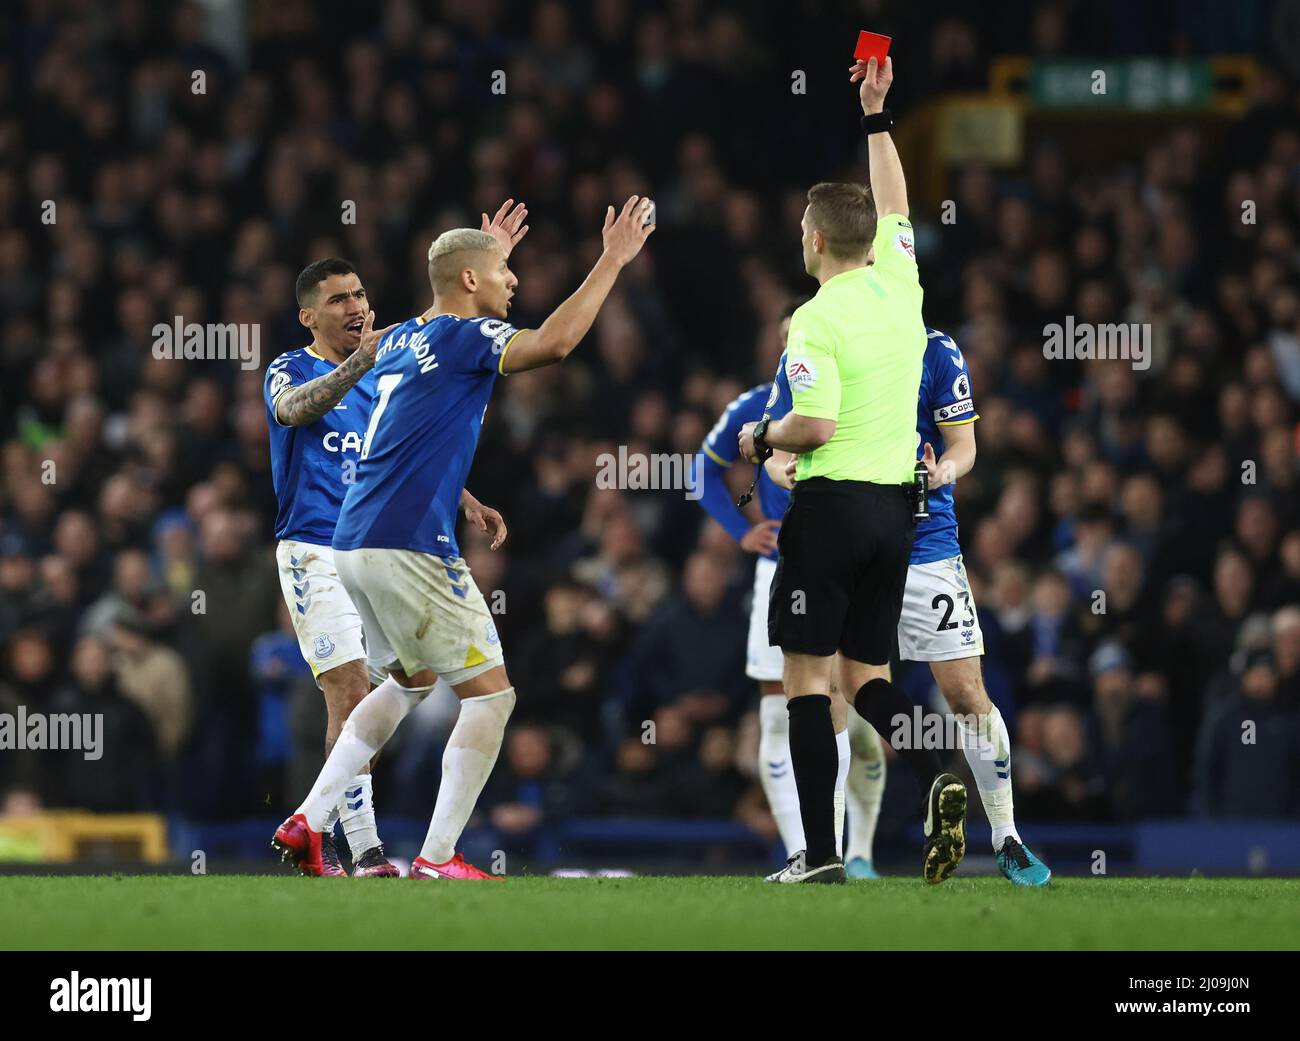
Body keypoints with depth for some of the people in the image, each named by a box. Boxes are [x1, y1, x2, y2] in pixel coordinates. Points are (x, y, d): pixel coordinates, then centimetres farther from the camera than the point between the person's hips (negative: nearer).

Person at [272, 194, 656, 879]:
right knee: (489, 693, -2)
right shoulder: (462, 336, -8)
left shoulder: (399, 340, 17)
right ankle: (437, 859, -9)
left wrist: (485, 256, 49)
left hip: (355, 547, 9)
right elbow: (552, 344, -25)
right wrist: (613, 260, -18)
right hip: (409, 549, -9)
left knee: (412, 681, 27)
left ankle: (307, 822, 20)